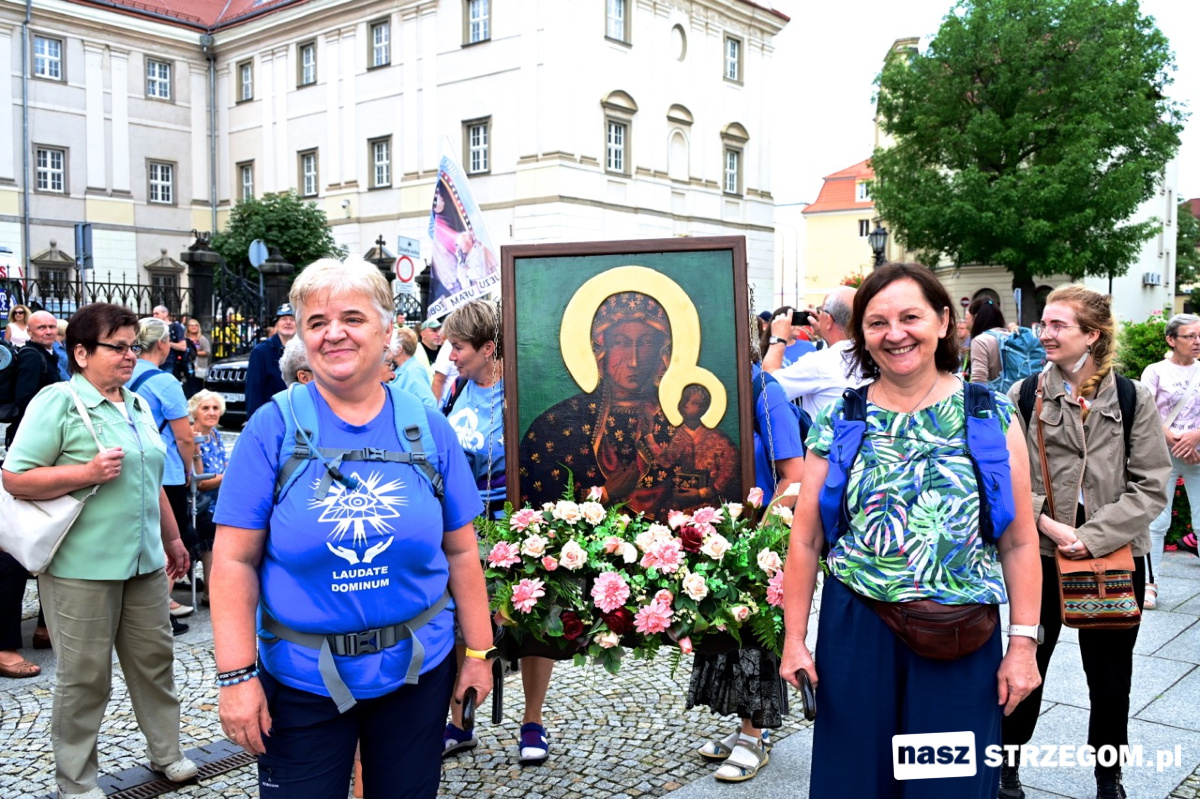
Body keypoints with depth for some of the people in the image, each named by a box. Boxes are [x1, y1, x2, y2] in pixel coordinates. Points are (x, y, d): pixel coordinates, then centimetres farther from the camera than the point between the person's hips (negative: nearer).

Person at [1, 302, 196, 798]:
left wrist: (172, 538, 24)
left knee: (155, 658, 14)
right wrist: (87, 473, -23)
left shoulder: (138, 405, 13)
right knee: (85, 675, 5)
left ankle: (166, 753, 31)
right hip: (82, 567, -6)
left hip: (143, 561, 7)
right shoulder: (58, 402, -9)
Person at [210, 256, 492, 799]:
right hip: (301, 677, -2)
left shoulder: (428, 429, -1)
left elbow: (461, 551, 3)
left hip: (418, 670, 2)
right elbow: (235, 559, -8)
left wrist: (478, 650, 3)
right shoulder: (273, 428, -7)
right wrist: (237, 674, -12)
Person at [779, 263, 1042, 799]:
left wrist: (1023, 644, -3)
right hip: (855, 628, 1)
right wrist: (794, 639, 1)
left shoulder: (991, 417, -1)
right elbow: (805, 539, 2)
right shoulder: (838, 421, 0)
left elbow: (1019, 542, 1)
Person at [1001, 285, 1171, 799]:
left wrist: (1093, 537, -15)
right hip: (1040, 554, 0)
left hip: (1115, 555, 1)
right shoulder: (1024, 396, -3)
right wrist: (1049, 525, -16)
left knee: (1110, 677, 14)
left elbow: (1151, 486, -6)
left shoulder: (1133, 399, -3)